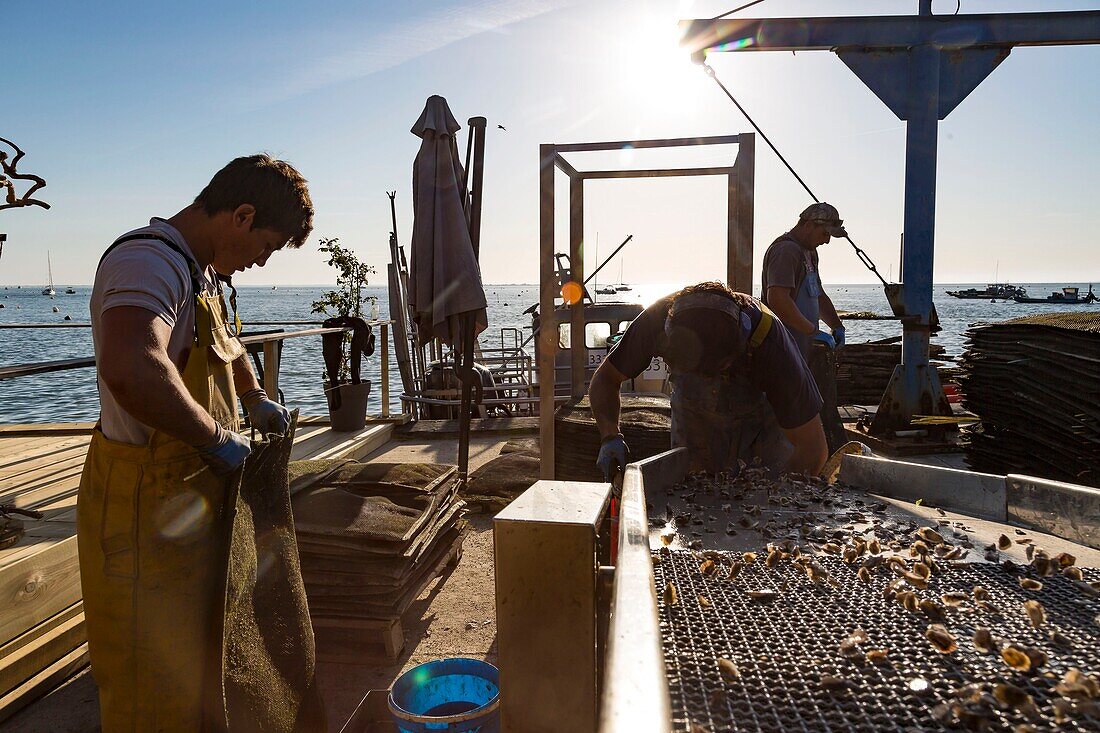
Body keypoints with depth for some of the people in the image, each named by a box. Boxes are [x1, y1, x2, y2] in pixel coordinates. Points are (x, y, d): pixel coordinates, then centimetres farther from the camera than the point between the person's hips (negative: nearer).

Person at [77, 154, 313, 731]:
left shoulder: (206, 276, 10)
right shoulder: (148, 261, -23)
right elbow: (132, 373, -44)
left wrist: (255, 399, 18)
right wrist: (218, 437, -29)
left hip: (196, 500, 10)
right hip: (148, 509, -10)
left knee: (199, 657, 26)